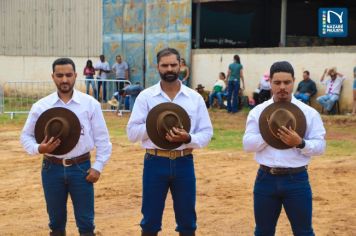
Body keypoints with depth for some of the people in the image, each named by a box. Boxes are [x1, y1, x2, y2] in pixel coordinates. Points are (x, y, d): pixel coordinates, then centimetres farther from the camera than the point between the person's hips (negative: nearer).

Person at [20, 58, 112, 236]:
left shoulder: (90, 103, -1)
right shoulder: (41, 106, 0)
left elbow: (102, 138, 3)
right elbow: (26, 136, 6)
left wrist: (98, 166, -4)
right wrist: (38, 148, -15)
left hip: (81, 167, -1)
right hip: (52, 168, 1)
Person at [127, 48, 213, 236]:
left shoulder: (195, 98, 3)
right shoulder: (145, 96, -1)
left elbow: (207, 133, 2)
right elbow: (132, 132, -3)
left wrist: (188, 138, -18)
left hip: (184, 163, 1)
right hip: (155, 163, -1)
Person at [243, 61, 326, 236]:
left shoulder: (309, 113, -2)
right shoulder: (257, 112, 2)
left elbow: (320, 146, -4)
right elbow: (247, 144, -3)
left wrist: (300, 143, -21)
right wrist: (268, 134, -17)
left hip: (297, 179, -2)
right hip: (266, 178, 2)